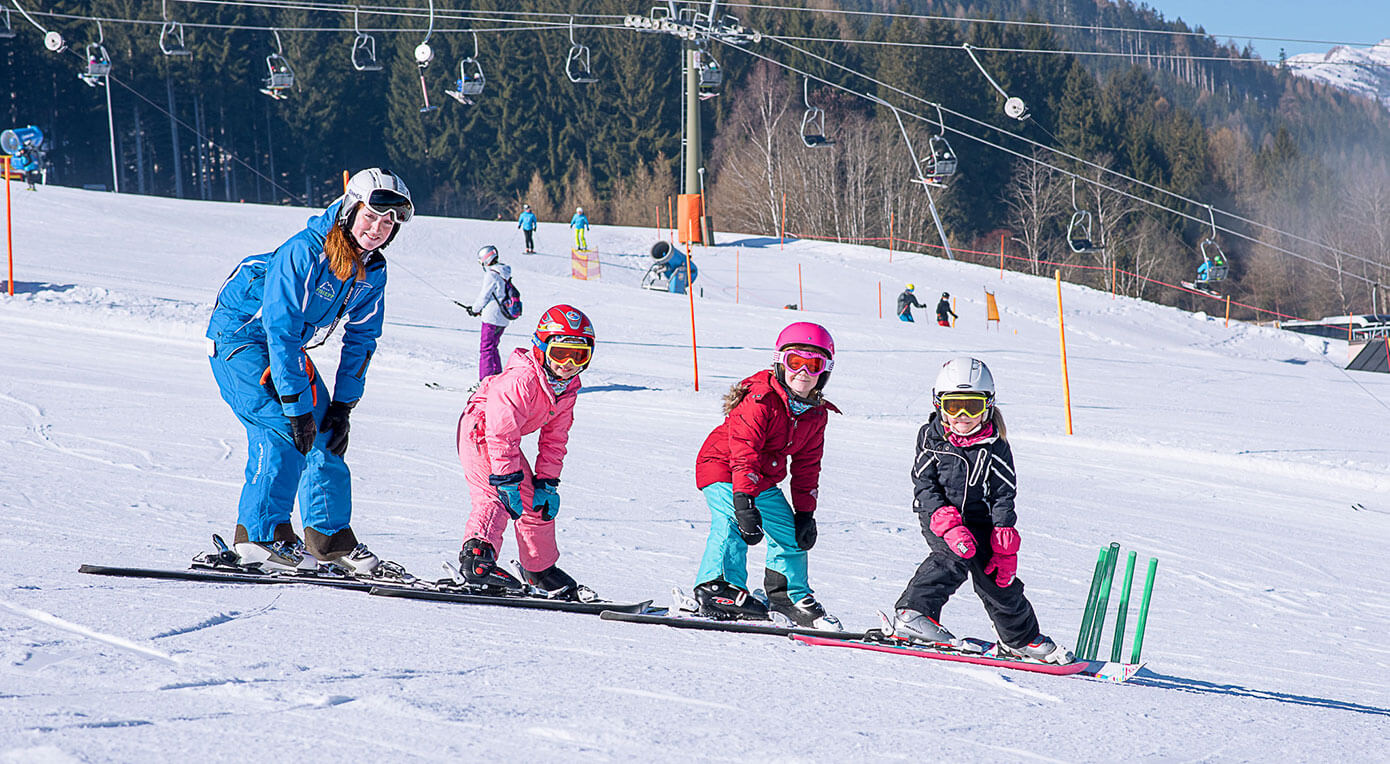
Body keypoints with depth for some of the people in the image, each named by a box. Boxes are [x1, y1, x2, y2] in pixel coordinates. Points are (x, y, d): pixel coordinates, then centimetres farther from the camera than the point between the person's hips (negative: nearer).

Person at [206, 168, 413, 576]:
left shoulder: (372, 272, -6)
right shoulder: (304, 252, -30)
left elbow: (361, 338, 2)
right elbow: (281, 328, -31)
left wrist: (342, 406, -5)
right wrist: (296, 406, -31)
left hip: (289, 347, 8)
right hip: (239, 335, -8)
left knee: (326, 435, 3)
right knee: (284, 430, -21)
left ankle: (332, 539, 10)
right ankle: (260, 534, -15)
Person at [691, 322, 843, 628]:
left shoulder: (816, 413, 0)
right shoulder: (760, 399, -25)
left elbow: (806, 464, 8)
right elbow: (744, 450, -31)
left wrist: (805, 511, 3)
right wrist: (745, 500, -40)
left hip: (763, 480, 8)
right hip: (722, 468, -8)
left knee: (791, 533, 10)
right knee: (732, 523, -29)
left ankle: (791, 595, 26)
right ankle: (718, 587, -30)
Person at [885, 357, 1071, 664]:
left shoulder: (995, 446, -2)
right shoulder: (931, 438, -3)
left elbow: (1003, 497, -2)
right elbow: (924, 486, -7)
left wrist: (1005, 548, -10)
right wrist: (949, 524, -23)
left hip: (979, 520, 2)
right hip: (939, 515, -2)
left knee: (997, 578, 0)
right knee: (954, 555, -31)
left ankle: (1020, 637, 23)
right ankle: (913, 613, -35)